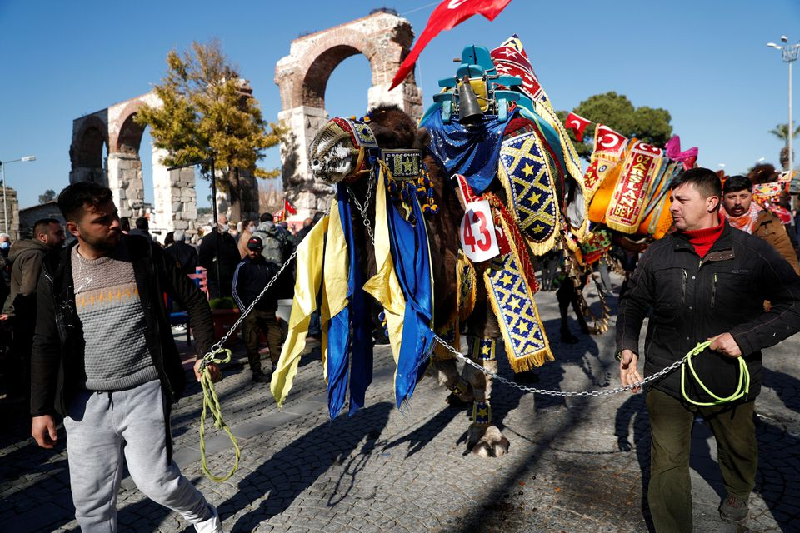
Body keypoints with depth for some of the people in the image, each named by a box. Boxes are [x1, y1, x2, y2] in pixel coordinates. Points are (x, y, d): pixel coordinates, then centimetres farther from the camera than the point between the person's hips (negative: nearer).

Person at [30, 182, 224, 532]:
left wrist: (206, 353, -2)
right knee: (91, 497, 9)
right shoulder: (57, 274, 1)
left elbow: (193, 299, 4)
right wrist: (40, 409, 4)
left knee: (154, 479, -6)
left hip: (145, 392, -2)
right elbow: (45, 344, 6)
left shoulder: (145, 254, -4)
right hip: (86, 402, 3)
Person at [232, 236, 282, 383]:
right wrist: (244, 309, -5)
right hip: (251, 311, -3)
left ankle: (277, 365, 16)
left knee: (275, 337, 2)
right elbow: (236, 290, 2)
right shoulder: (242, 267, 2)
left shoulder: (269, 266, 12)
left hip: (268, 310, 3)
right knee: (252, 342, -2)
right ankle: (256, 371, 6)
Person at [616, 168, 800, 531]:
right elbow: (633, 301, 6)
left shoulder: (753, 252, -8)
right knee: (667, 464, 0)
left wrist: (745, 338, -17)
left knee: (738, 449, 26)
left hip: (731, 380, 1)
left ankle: (737, 494, 59)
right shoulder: (660, 252, -2)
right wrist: (627, 347, -8)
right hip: (668, 379, 0)